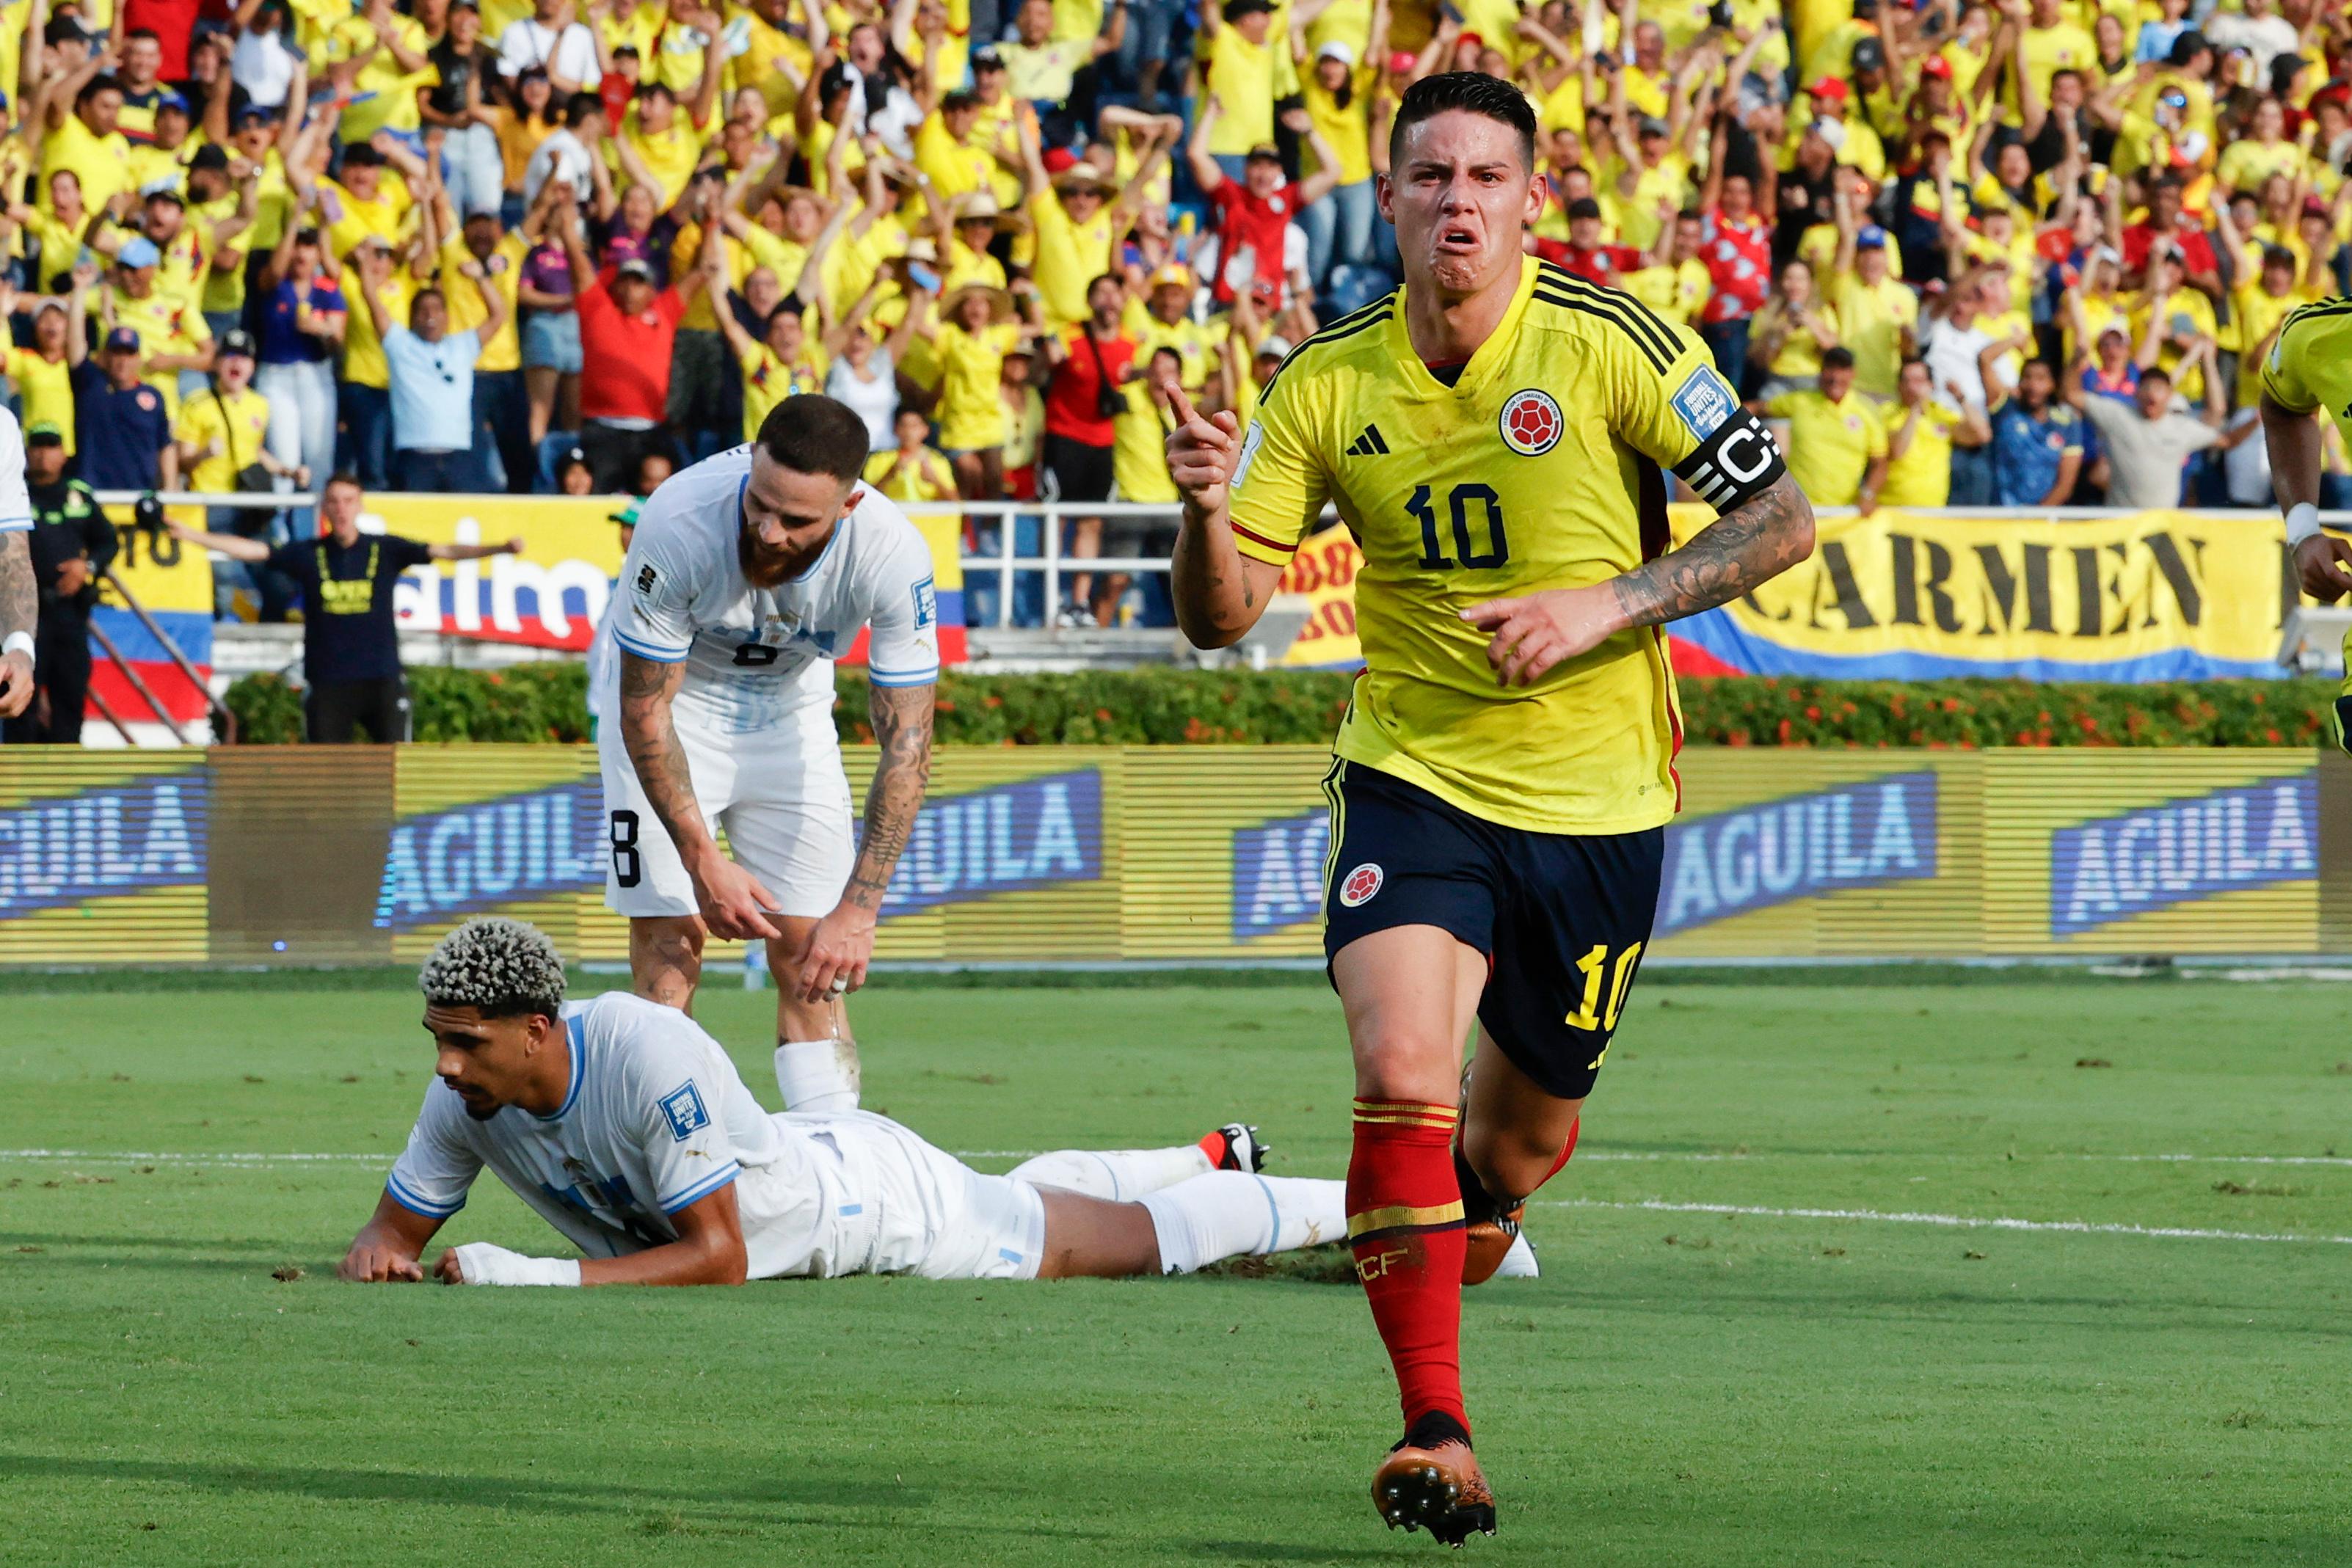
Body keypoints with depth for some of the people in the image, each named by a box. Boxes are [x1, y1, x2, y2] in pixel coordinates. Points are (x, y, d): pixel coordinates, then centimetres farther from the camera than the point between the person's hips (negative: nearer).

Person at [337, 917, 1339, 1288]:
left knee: (1141, 1240, 11)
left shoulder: (648, 1054, -42)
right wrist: (377, 1256, -34)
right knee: (1027, 1197, 33)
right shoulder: (467, 1101, -22)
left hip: (875, 1194, -7)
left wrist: (544, 1278, -47)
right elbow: (396, 1229, -9)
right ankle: (1214, 1159, 58)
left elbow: (720, 1258, -39)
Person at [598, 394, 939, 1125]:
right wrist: (702, 859, -25)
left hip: (789, 706, 2)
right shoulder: (678, 523, -35)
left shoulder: (893, 555, -30)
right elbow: (646, 709, -23)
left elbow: (906, 743, -23)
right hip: (672, 698, -2)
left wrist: (860, 908, -28)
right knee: (669, 947, -13)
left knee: (812, 961, -5)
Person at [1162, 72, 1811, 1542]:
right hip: (1414, 775, 0)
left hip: (1598, 799, 0)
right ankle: (1437, 1429, -20)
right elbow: (1221, 615, -2)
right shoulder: (1331, 382, -4)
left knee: (1525, 1137, 12)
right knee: (1403, 1072, -24)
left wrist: (1603, 608, -20)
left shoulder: (1612, 342, -11)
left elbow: (1782, 521, -8)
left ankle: (1472, 1212, 51)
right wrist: (1208, 511, -24)